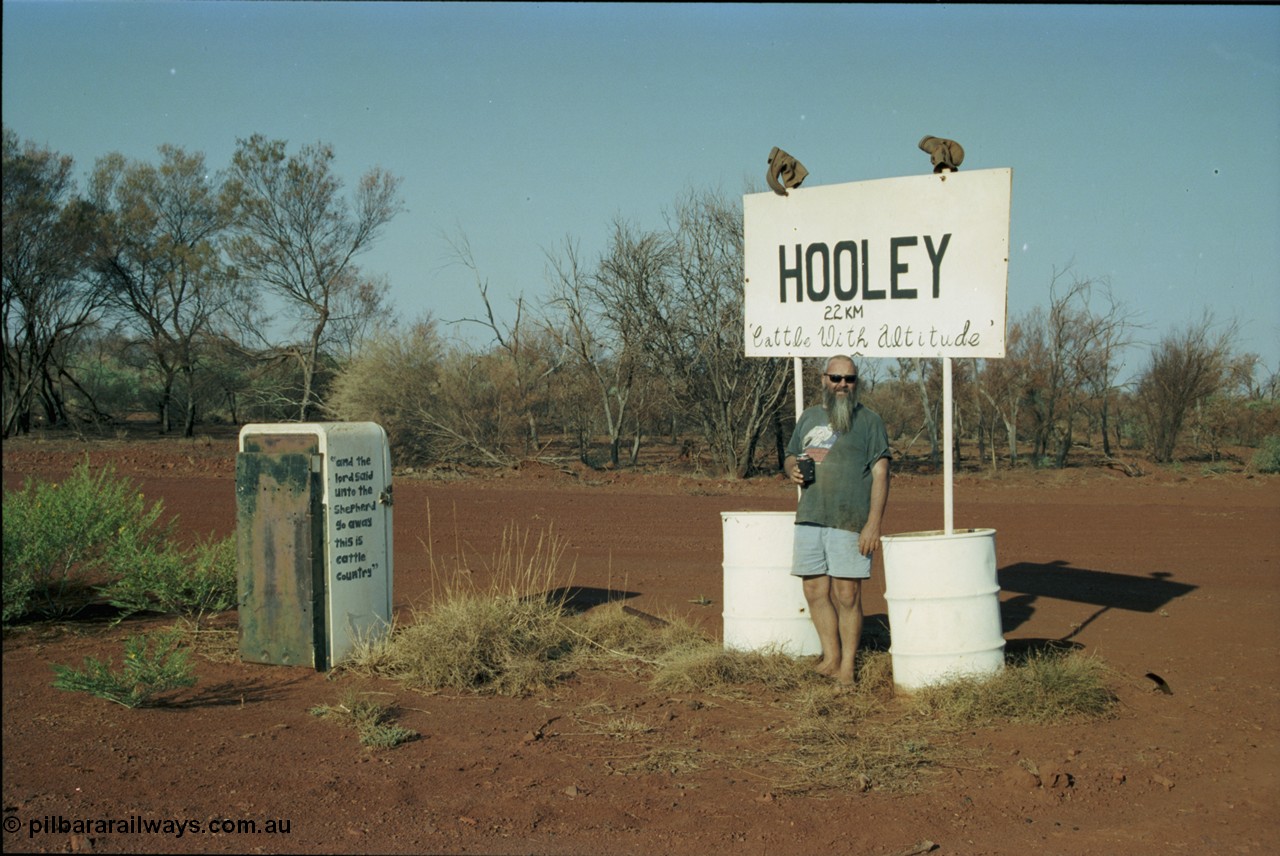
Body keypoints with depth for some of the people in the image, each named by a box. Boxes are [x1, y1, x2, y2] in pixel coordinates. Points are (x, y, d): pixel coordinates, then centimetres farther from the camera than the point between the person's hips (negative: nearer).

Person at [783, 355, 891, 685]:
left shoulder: (869, 420, 1)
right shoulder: (809, 417, 17)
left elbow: (880, 473, -4)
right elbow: (790, 457, 27)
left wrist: (874, 523, -13)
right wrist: (792, 469, 0)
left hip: (849, 522, -5)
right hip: (809, 518, 5)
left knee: (847, 595, -4)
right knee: (815, 591, 6)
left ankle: (847, 667, 3)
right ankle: (830, 658, 18)